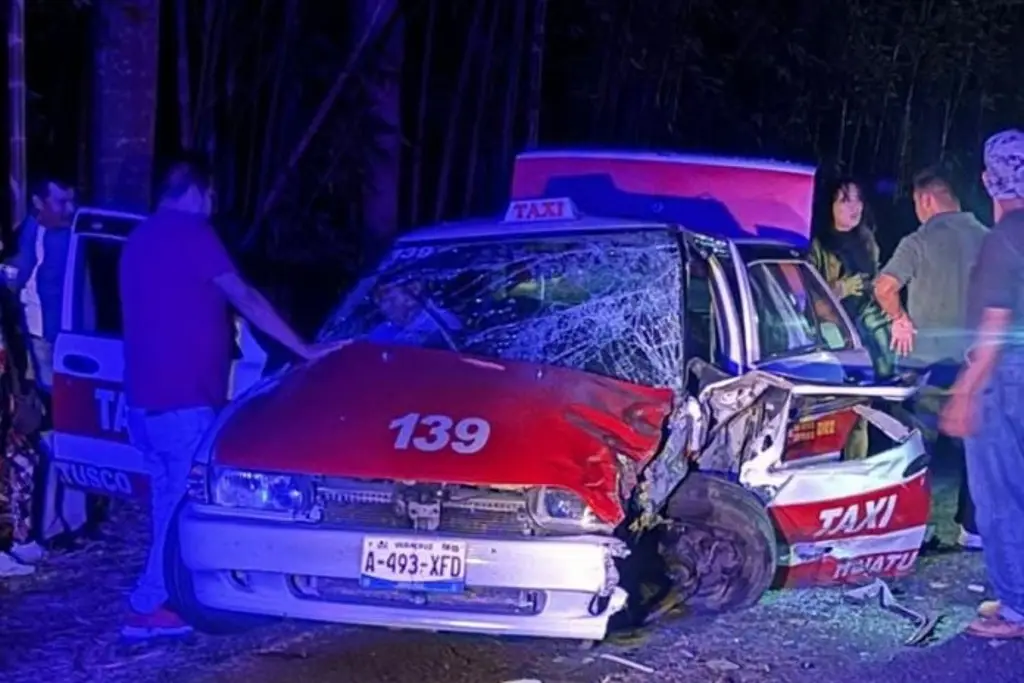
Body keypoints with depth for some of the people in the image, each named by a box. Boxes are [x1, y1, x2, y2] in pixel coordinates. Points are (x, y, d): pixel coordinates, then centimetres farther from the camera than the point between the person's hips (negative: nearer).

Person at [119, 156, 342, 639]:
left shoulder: (140, 239, 17)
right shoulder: (190, 233, -10)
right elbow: (245, 299, -14)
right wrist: (304, 349, -12)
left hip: (145, 395, 9)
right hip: (182, 398, -9)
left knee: (171, 500, 16)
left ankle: (166, 599, 20)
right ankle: (149, 608, -1)